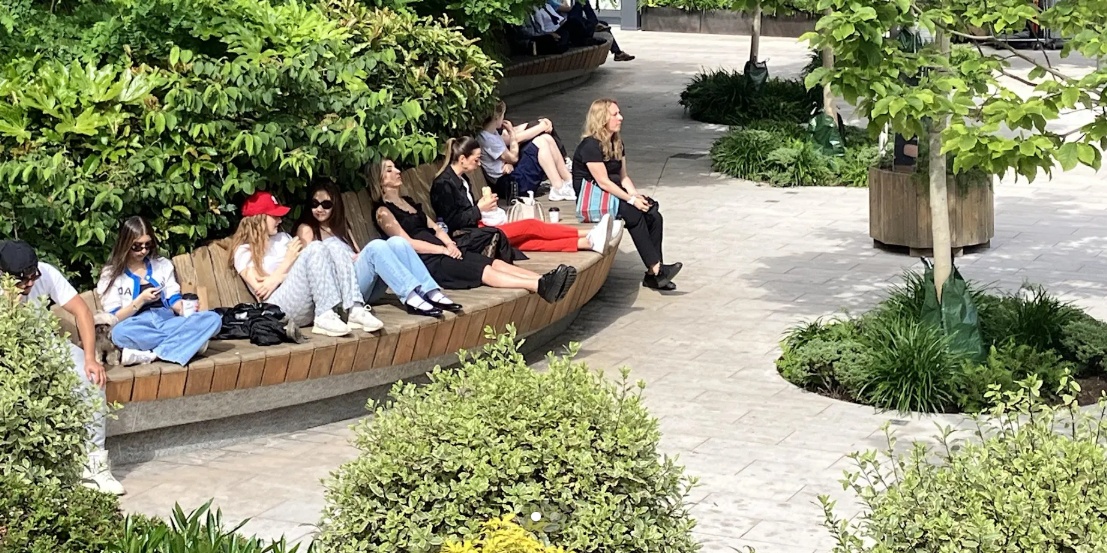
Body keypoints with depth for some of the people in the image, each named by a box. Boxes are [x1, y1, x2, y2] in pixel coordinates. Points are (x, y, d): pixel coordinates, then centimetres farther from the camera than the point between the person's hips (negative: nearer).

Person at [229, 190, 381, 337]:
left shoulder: (283, 237, 27)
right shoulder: (244, 251, 7)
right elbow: (261, 289, -6)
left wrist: (279, 278, -6)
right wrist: (288, 260, -5)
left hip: (313, 303, 6)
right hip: (281, 307, -6)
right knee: (316, 249, -24)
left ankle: (354, 311, -34)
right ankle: (326, 317, -35)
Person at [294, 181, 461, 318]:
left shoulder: (340, 228, 32)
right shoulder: (306, 229, 13)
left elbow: (359, 255, 18)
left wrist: (360, 257, -5)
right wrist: (349, 260, -8)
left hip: (368, 288, 6)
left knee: (396, 242, -18)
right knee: (376, 246, -30)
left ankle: (431, 293, -33)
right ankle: (411, 298, -46)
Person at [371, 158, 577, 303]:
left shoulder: (408, 202, 25)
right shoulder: (383, 212, -2)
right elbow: (407, 242, -12)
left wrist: (450, 244, -1)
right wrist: (444, 249, -14)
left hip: (443, 251, 9)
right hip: (425, 262, -9)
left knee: (495, 263, -14)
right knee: (484, 271, -26)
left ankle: (544, 281, -33)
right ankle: (541, 287, -43)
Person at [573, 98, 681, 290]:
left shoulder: (616, 143, 13)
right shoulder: (590, 146, -14)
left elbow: (623, 177, 12)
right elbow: (603, 182, -19)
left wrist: (636, 194, -8)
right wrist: (631, 200, -20)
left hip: (612, 194, 8)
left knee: (654, 216, -15)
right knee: (635, 215, -30)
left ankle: (654, 274, -16)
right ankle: (656, 268, -27)